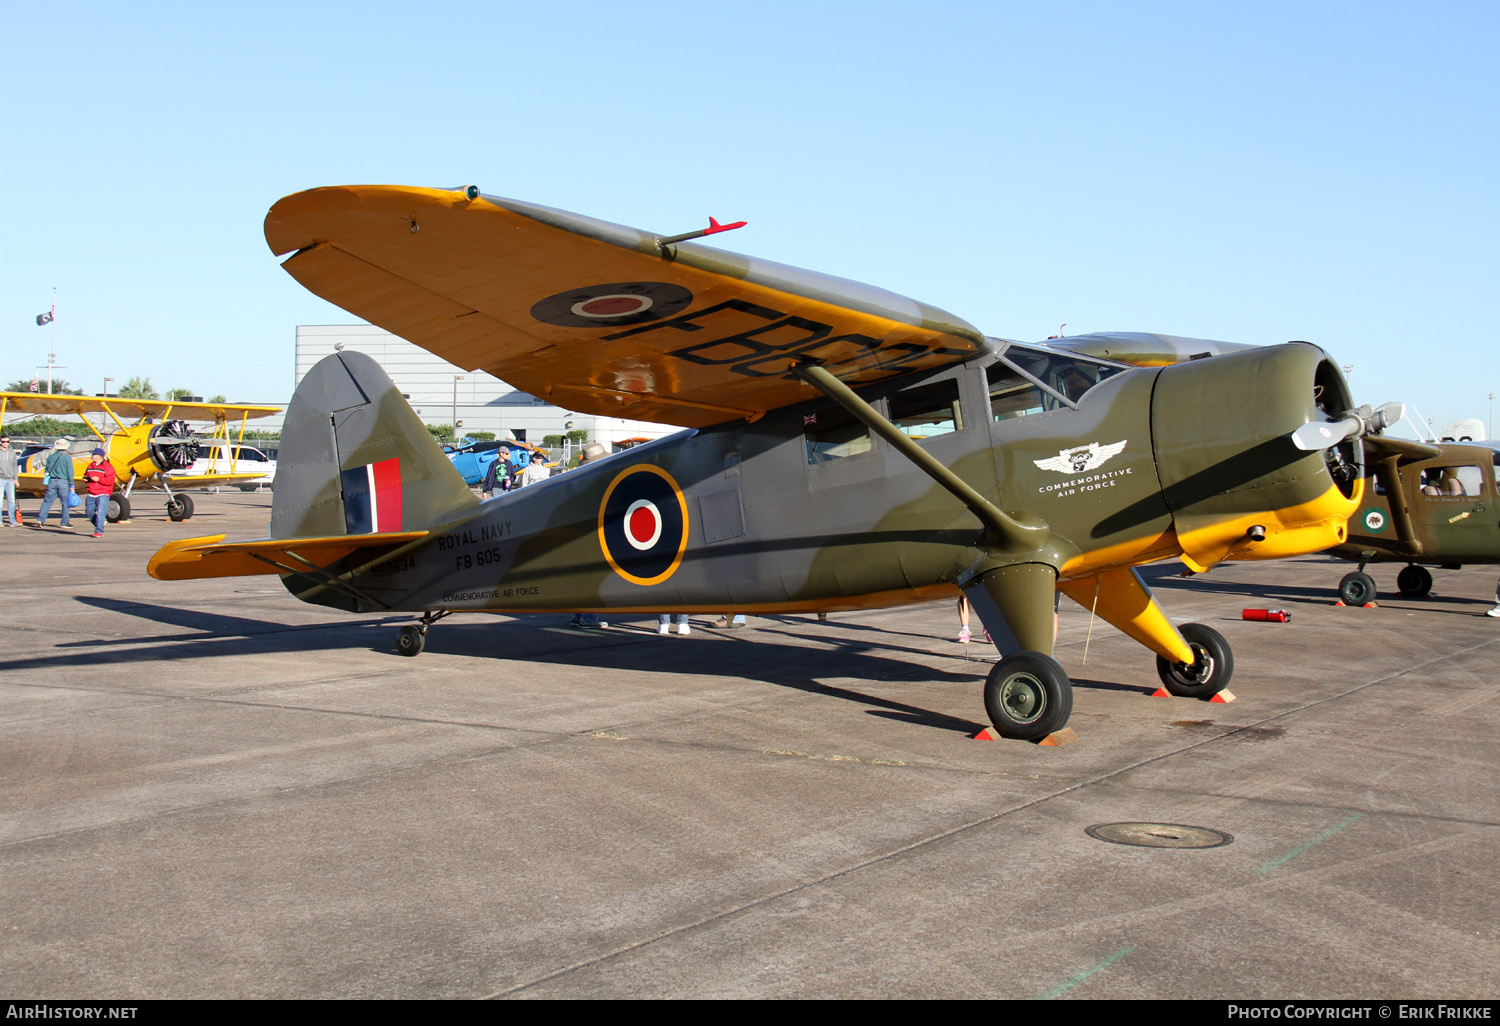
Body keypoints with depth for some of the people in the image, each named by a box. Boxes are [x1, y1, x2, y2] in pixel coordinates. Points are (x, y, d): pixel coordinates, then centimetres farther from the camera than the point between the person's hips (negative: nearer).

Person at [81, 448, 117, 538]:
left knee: (100, 513, -13)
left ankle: (99, 532, -11)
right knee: (89, 512, 12)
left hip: (103, 494, -8)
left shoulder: (107, 467, -8)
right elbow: (86, 474, 27)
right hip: (91, 494, 8)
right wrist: (86, 478, 3)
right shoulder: (90, 466, 14)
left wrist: (99, 479, -22)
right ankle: (99, 526, 31)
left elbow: (110, 480, -15)